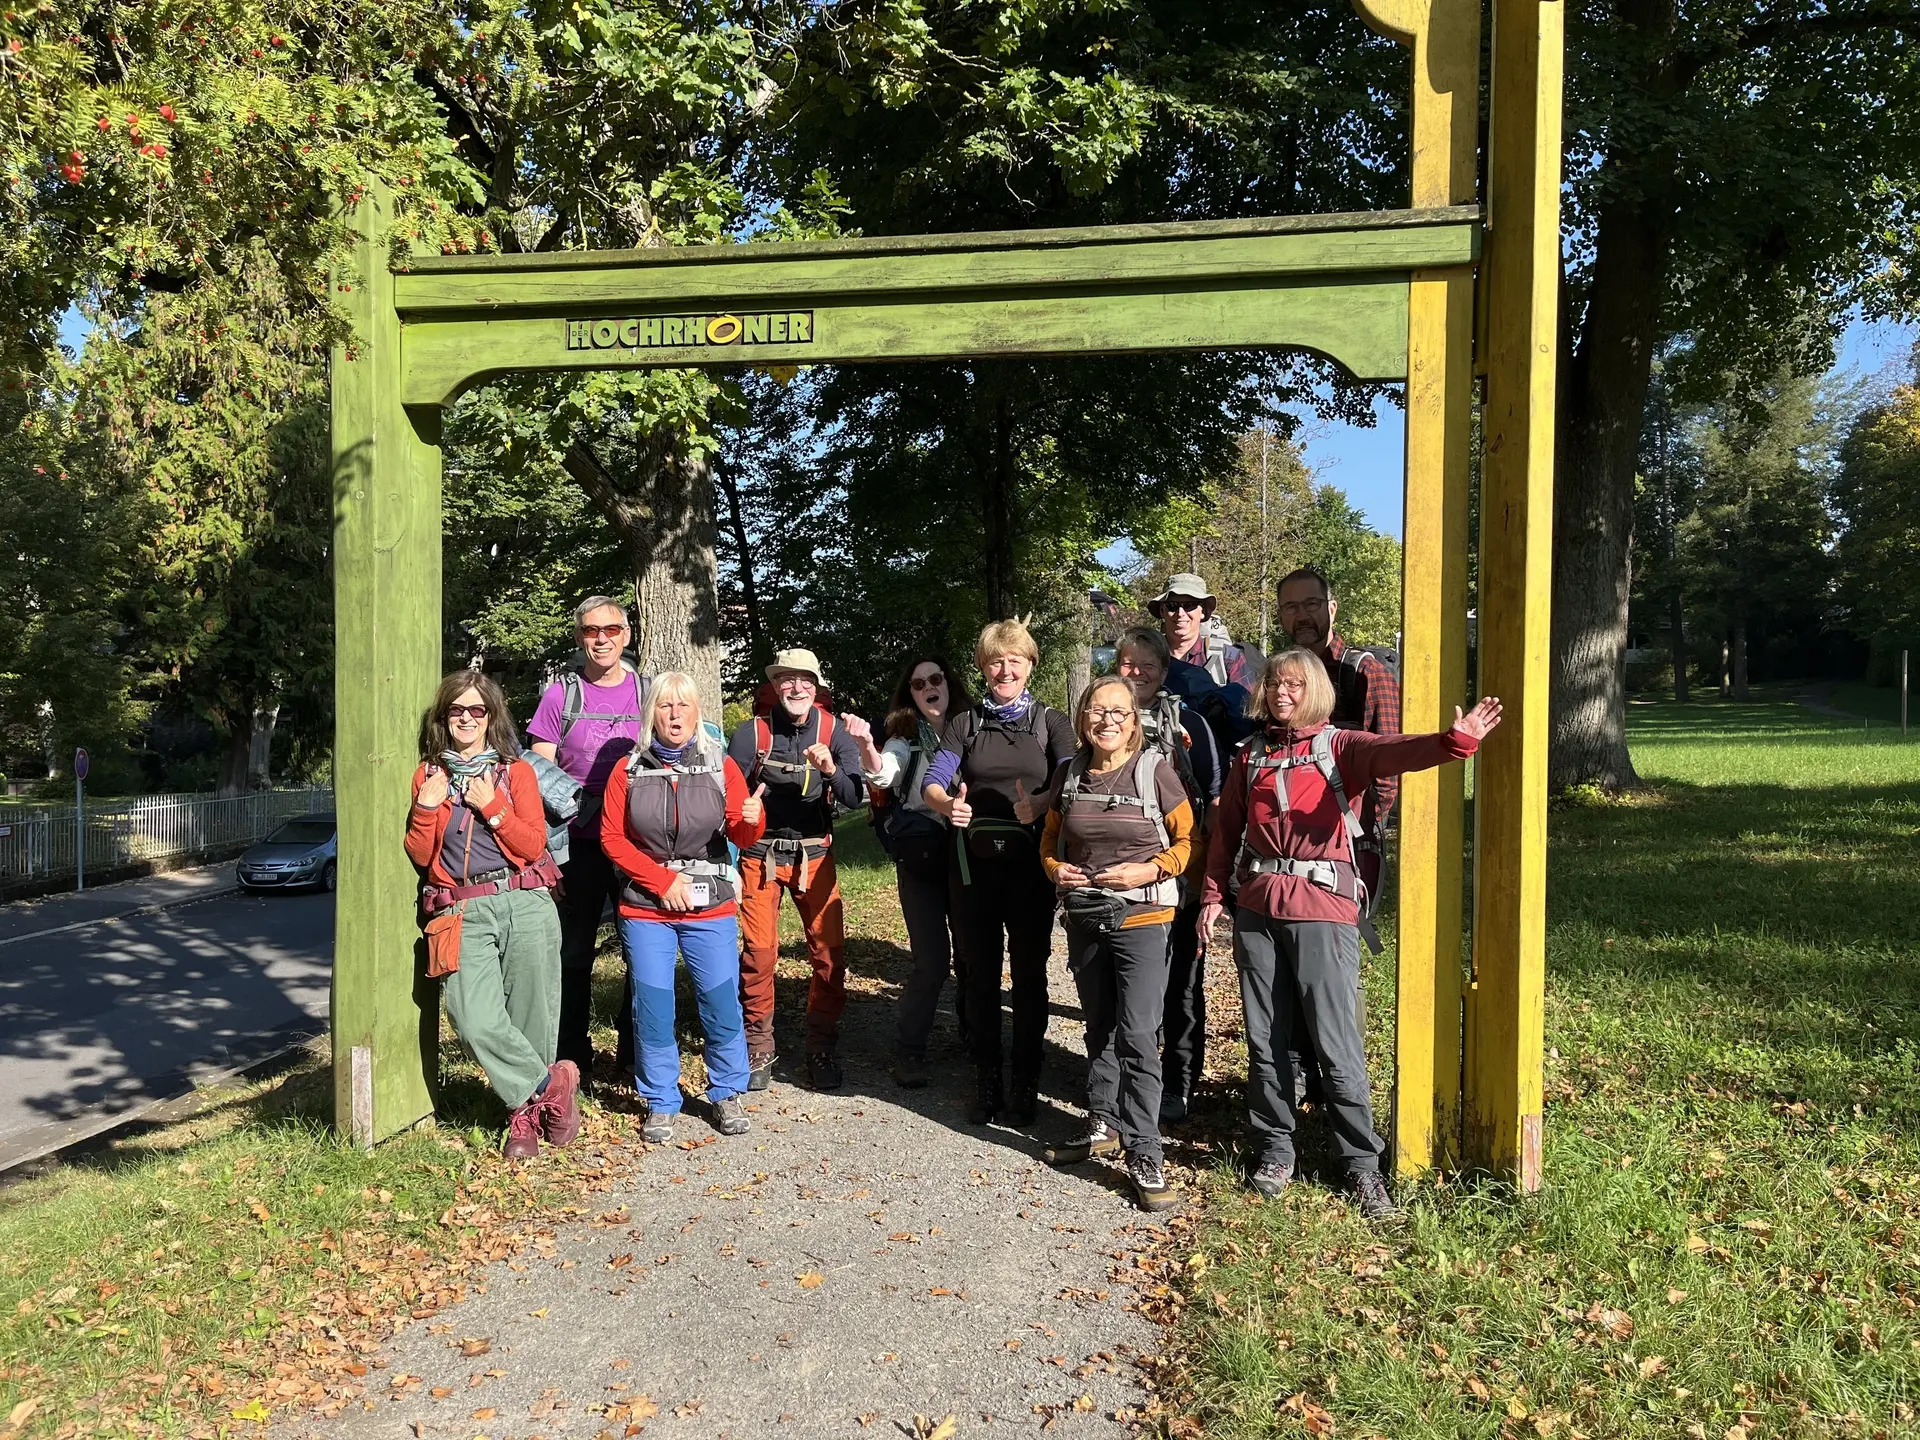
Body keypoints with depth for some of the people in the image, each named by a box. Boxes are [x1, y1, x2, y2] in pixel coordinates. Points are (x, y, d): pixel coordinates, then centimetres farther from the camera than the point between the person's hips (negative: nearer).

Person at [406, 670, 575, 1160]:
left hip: (524, 903, -1)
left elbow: (532, 846, 1)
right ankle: (550, 1084, 4)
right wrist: (426, 807, -4)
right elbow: (420, 857, 10)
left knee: (532, 1016, -3)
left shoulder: (516, 771, 10)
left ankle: (526, 1110, 16)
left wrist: (492, 807, -8)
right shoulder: (428, 775, 15)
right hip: (461, 913, 1)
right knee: (476, 1022, -15)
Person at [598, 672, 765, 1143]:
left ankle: (725, 1095, 18)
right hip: (645, 908, 0)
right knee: (652, 1007, 2)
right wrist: (662, 880, -8)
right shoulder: (628, 771, 2)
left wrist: (752, 820, -25)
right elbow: (612, 837, 1)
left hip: (711, 908, 0)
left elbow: (741, 837, -1)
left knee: (722, 1002, -1)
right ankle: (660, 1103, 18)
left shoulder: (721, 766, 2)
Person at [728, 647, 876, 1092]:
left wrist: (830, 769, -29)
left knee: (830, 951, -3)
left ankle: (822, 1048, 13)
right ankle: (758, 1050, 15)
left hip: (815, 855, 1)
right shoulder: (752, 733, -6)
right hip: (760, 854, -1)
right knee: (758, 951, -2)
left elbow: (855, 797, -11)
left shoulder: (834, 731, -2)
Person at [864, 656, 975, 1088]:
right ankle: (908, 1050, 9)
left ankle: (974, 1035, 31)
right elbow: (884, 774, -21)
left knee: (971, 953, 8)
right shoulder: (905, 739, 0)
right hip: (920, 862, -2)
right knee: (932, 958, -6)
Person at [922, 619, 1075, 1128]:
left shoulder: (1051, 722, 6)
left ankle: (1025, 1082, 15)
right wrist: (948, 804, -26)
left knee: (1029, 971, 3)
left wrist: (1039, 803, -28)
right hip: (975, 862, 2)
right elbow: (933, 781, -4)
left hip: (1030, 862, -1)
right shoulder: (964, 724, 10)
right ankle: (986, 1081, 18)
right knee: (981, 971, 7)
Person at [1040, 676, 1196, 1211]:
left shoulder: (1155, 770, -7)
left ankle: (1144, 1156, -1)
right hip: (1084, 919, 5)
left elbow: (1187, 839, -3)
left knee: (1137, 1036, -9)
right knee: (1099, 1029, 17)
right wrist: (1055, 868, -2)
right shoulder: (1071, 775, 6)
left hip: (1142, 917, -5)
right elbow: (1051, 838, 18)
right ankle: (1103, 1126, 32)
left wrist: (1149, 871, -17)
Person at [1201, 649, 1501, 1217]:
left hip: (1322, 907, -4)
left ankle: (1362, 1162, 10)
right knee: (1264, 1040, 9)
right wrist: (1213, 894, 6)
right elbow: (1226, 828, 15)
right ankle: (1275, 1150, 23)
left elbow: (1394, 750, -18)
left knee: (1336, 1043, -3)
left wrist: (1454, 741, -37)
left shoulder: (1340, 746, 1)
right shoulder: (1252, 755, 13)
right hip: (1257, 907, 4)